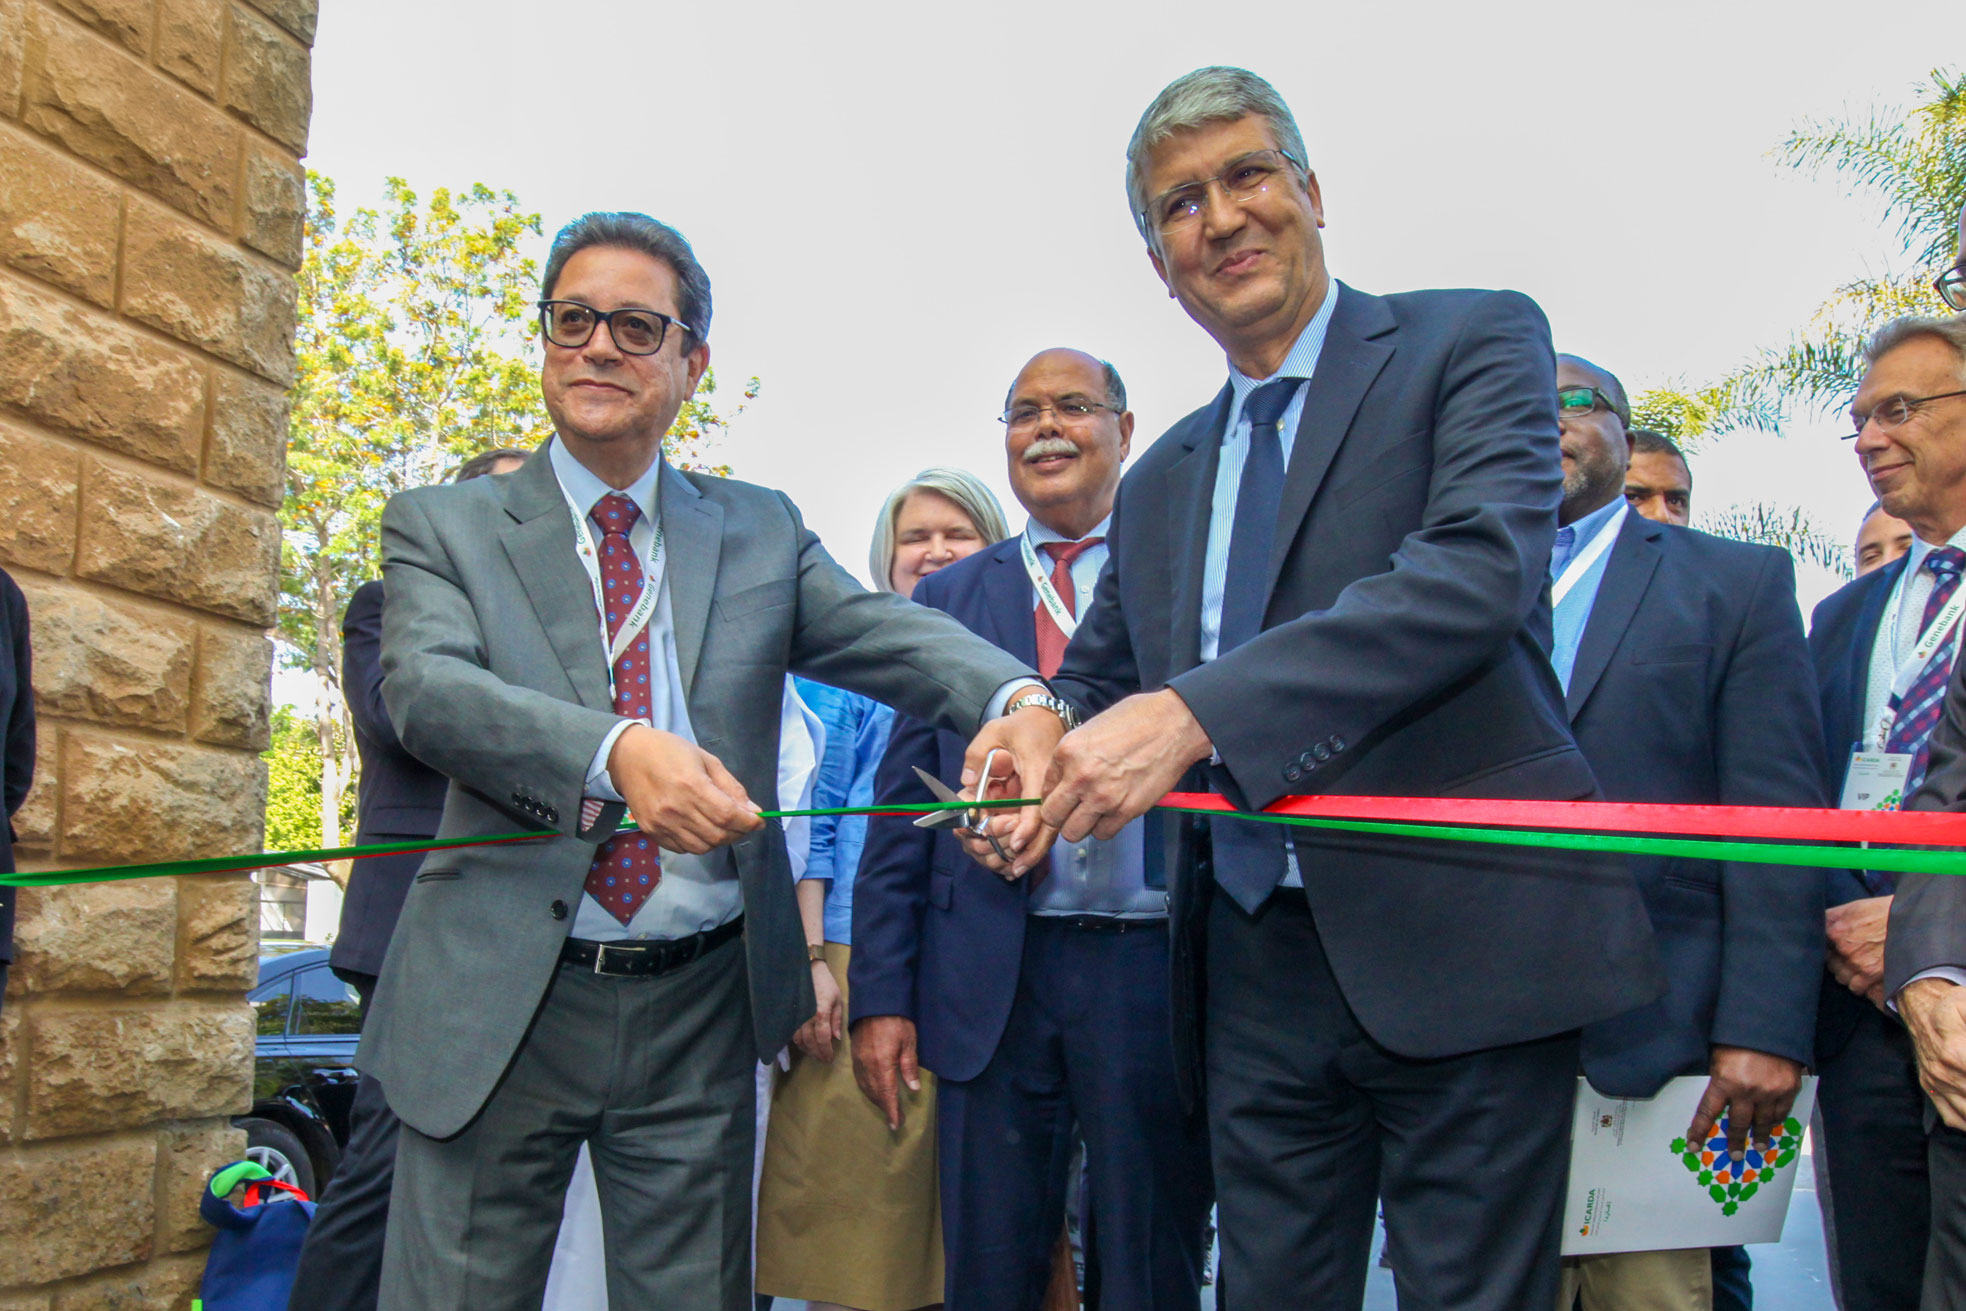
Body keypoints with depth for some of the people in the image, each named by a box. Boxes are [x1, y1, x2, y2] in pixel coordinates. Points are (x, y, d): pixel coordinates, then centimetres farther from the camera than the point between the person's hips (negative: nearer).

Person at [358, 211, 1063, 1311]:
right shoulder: (443, 527, 4)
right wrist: (617, 750, -34)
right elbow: (427, 686, -15)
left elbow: (891, 633, -7)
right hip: (498, 1007, -1)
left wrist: (1016, 699, -30)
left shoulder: (760, 531, 9)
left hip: (700, 1014, 2)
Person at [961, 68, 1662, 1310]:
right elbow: (1094, 683, 21)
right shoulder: (1160, 481, 17)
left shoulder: (1475, 340, -1)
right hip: (1257, 973, 5)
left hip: (1458, 945, -5)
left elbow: (1483, 569, -18)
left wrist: (1198, 711, -26)